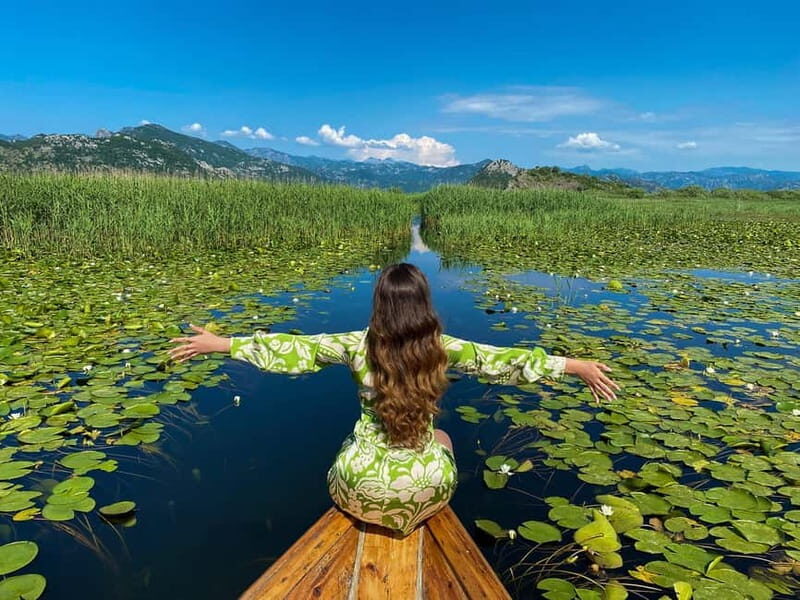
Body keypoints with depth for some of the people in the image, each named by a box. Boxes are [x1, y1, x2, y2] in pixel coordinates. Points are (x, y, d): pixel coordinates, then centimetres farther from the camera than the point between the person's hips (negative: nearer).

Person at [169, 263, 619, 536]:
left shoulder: (358, 346, -12)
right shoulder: (442, 348, -13)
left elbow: (294, 348, -8)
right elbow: (502, 360, -13)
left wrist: (221, 344, 1)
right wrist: (578, 366, -8)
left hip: (364, 485, 0)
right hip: (426, 486, 0)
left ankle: (366, 515, 48)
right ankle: (422, 520, 48)